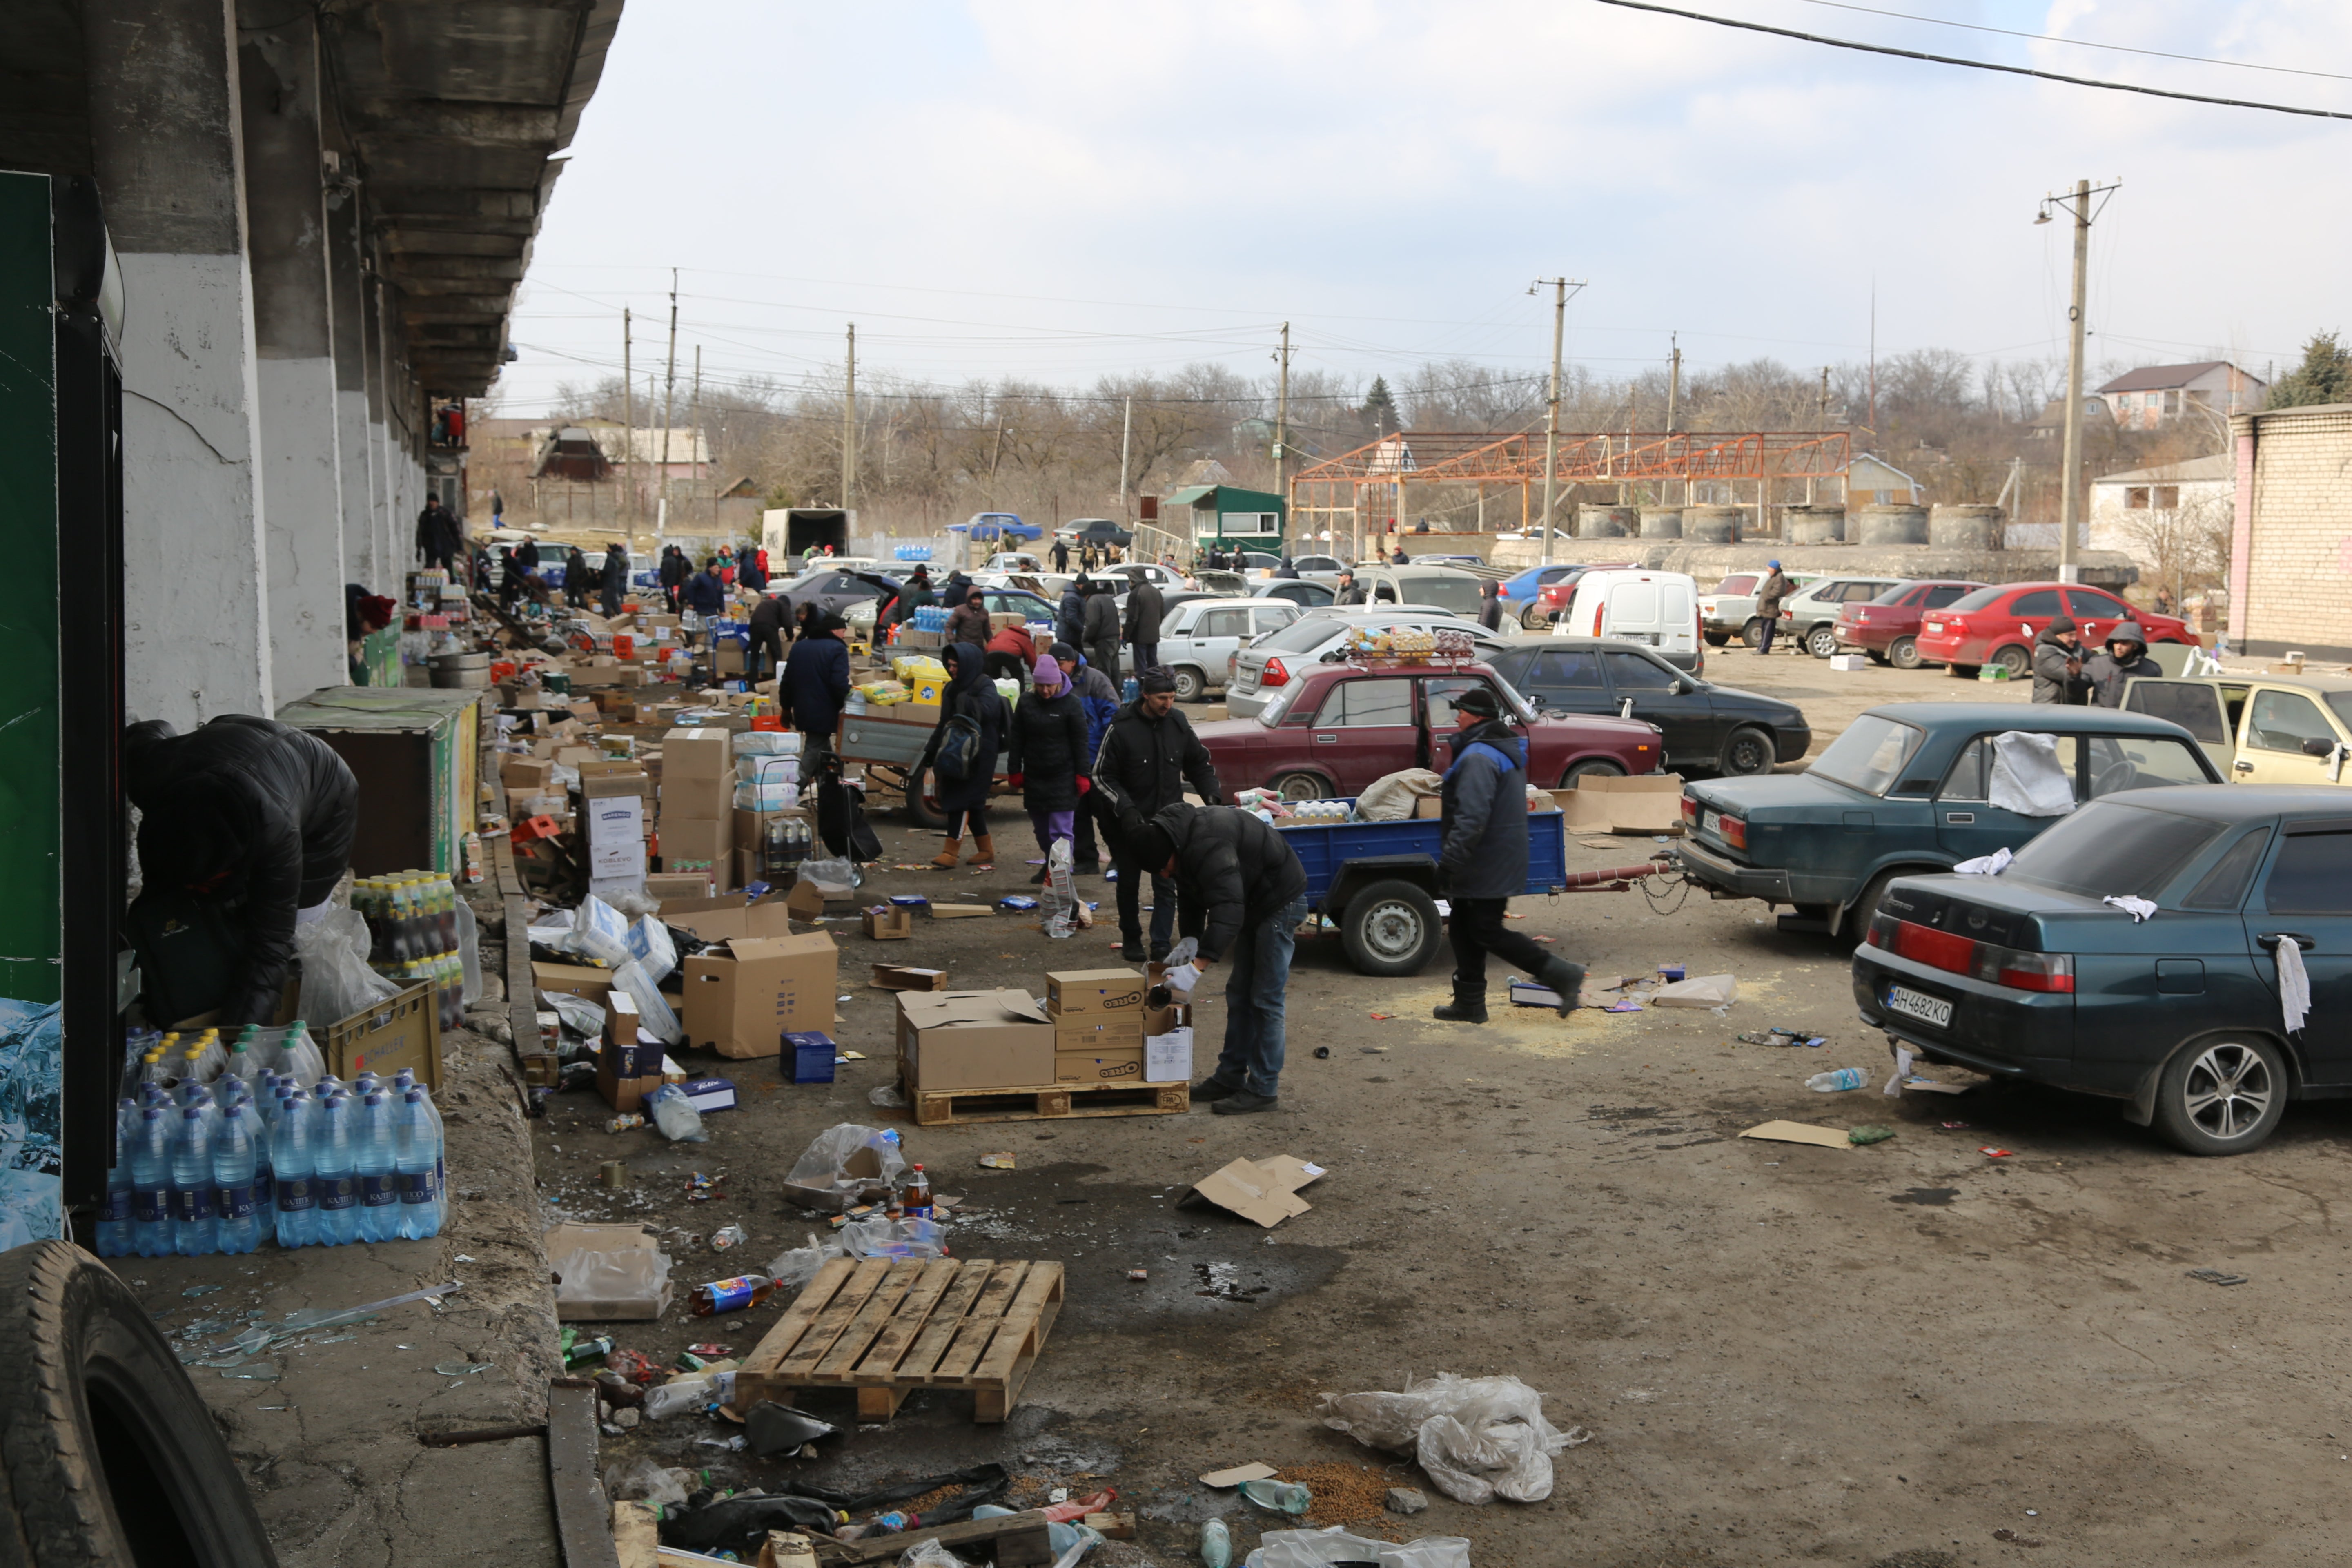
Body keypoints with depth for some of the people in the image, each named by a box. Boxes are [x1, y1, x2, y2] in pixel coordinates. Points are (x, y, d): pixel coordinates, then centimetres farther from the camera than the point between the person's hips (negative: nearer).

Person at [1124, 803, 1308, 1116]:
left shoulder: (1207, 846, -33)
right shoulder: (1184, 842, 0)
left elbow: (1228, 907, -42)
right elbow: (1190, 896, 10)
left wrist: (1200, 962, -48)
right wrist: (1189, 940, -5)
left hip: (1281, 900, -10)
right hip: (1255, 902, 11)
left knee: (1265, 997, -8)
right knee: (1239, 993, 14)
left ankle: (1263, 1090, -2)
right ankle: (1231, 1076, 21)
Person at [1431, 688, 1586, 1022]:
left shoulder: (1478, 757, -20)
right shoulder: (1506, 751, 15)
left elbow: (1472, 816, -29)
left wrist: (1450, 860, -27)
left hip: (1486, 867, -11)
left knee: (1487, 932, -6)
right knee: (1465, 930, 15)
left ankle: (1561, 974, -4)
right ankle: (1469, 1004, 21)